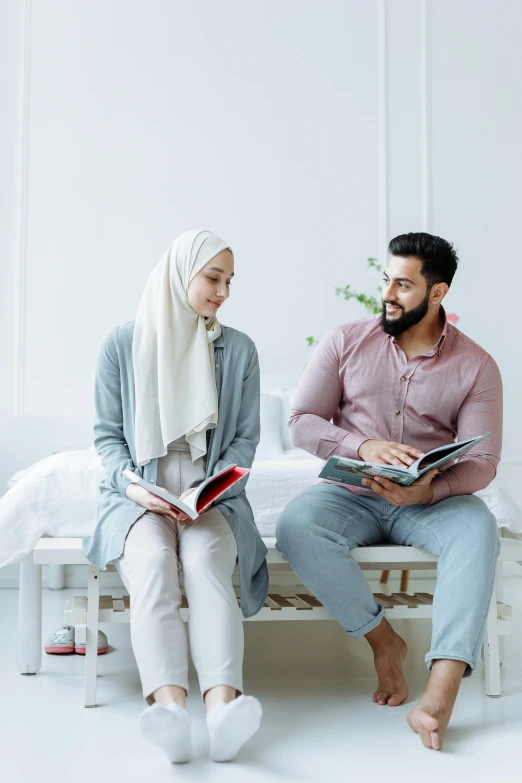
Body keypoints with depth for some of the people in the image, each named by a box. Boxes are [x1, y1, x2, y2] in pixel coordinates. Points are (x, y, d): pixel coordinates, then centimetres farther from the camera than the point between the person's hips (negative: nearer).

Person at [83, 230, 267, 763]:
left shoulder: (239, 350, 7)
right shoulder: (122, 344, 3)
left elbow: (245, 439, 6)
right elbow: (106, 435, 6)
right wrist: (132, 485, -13)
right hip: (137, 497, 0)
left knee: (204, 561, -32)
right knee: (153, 562, -33)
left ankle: (222, 706, -49)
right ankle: (169, 706, -50)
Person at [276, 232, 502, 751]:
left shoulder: (475, 367, 0)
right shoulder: (346, 343, 3)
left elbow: (482, 463, -5)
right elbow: (301, 422, 0)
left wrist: (429, 489, -27)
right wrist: (362, 446, -20)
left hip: (431, 501, -1)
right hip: (352, 495, 1)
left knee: (477, 528, -34)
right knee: (295, 525, -32)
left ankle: (441, 693, -42)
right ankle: (382, 639, -13)